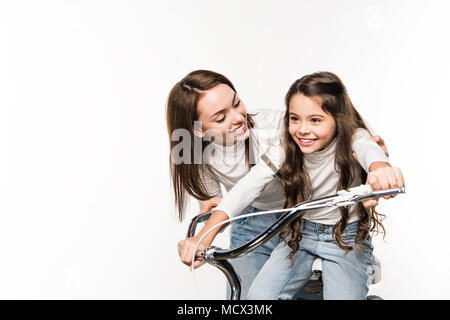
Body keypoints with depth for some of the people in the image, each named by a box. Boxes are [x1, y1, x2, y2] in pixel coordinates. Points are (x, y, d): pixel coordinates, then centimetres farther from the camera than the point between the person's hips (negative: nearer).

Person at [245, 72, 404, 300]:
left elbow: (368, 149, -44)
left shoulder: (353, 138, -21)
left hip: (347, 237, -2)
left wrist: (382, 169, -69)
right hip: (300, 232, 3)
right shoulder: (289, 148, -11)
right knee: (258, 295, -13)